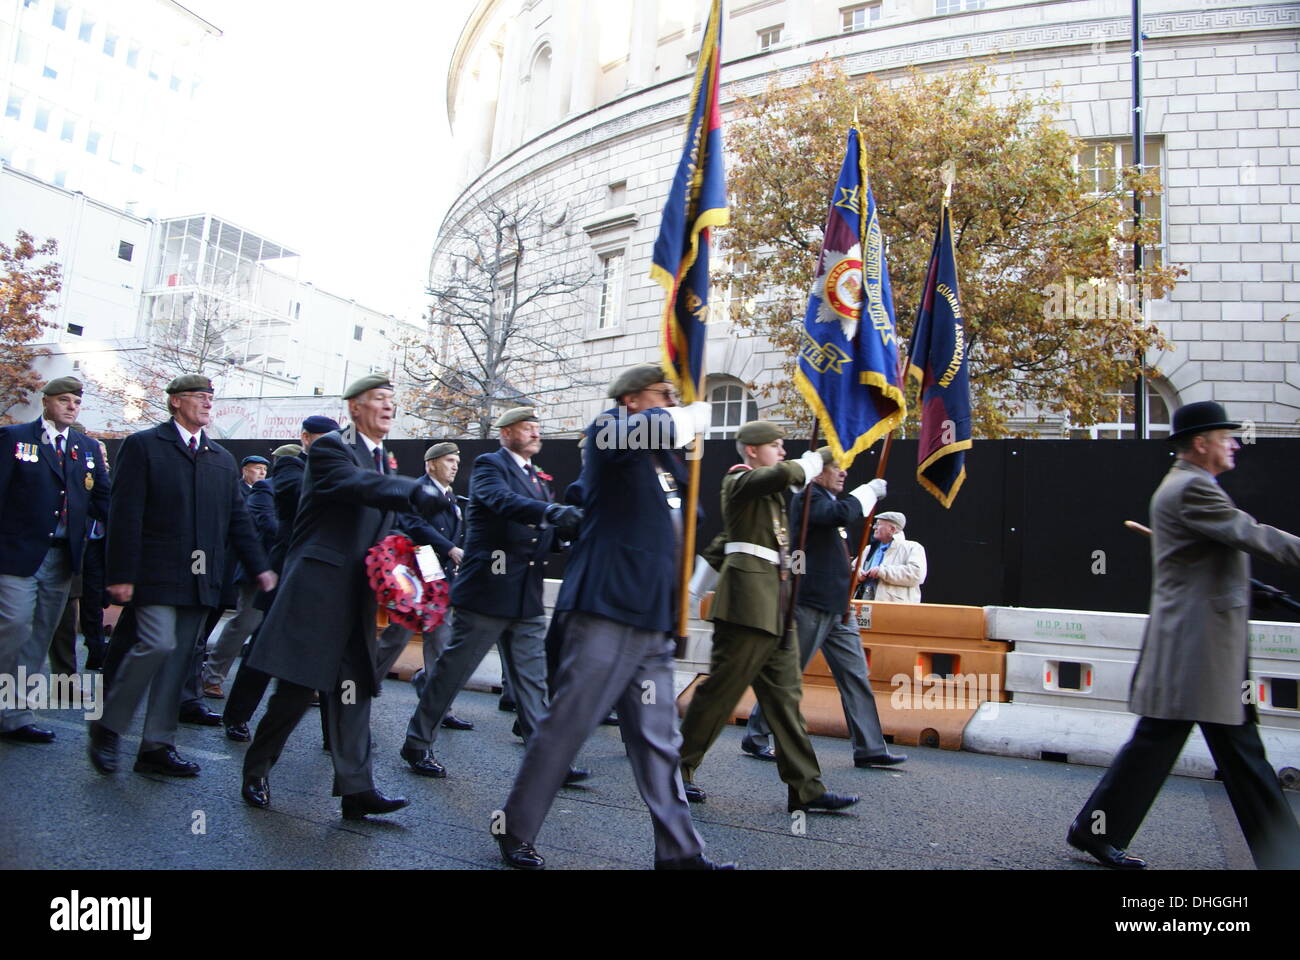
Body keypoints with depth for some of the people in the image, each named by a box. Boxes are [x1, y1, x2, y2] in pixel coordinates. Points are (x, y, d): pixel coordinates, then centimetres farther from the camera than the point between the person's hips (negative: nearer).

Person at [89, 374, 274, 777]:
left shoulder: (222, 458, 17)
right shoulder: (143, 445, 1)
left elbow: (238, 518, 17)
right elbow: (126, 513, -7)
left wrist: (260, 566, 8)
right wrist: (121, 574, -13)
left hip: (202, 578, 5)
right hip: (157, 573, -5)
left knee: (181, 657, 6)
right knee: (157, 645, -15)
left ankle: (157, 746, 14)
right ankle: (107, 727, 8)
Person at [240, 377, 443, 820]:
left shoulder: (387, 460, 18)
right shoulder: (330, 447, -6)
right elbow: (356, 483, -29)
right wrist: (416, 493, -43)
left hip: (362, 594, 7)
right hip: (320, 588, -7)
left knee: (354, 688, 5)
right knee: (298, 687, 0)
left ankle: (356, 788, 8)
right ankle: (256, 771, 22)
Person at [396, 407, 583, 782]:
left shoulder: (538, 477, 18)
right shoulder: (489, 464, -5)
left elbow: (545, 535, 16)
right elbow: (502, 500, -27)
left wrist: (566, 528, -5)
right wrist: (551, 511, -40)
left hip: (527, 596, 7)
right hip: (487, 588, -7)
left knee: (532, 680, 8)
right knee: (452, 669, 5)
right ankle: (417, 744, 22)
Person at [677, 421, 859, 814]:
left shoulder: (768, 489, 24)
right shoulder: (739, 479, -5)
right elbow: (785, 473, -23)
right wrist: (811, 463, -7)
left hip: (775, 604, 9)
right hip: (748, 599, -9)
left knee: (785, 694, 7)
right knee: (721, 688, -4)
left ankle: (806, 788, 11)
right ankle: (676, 770, 10)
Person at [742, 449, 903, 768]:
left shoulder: (829, 499, 20)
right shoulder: (807, 498, -9)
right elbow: (841, 512, -30)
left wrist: (848, 569, 13)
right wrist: (869, 491, -16)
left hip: (835, 607, 9)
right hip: (810, 604, -9)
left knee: (855, 675, 7)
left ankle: (869, 747, 11)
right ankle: (755, 736, 13)